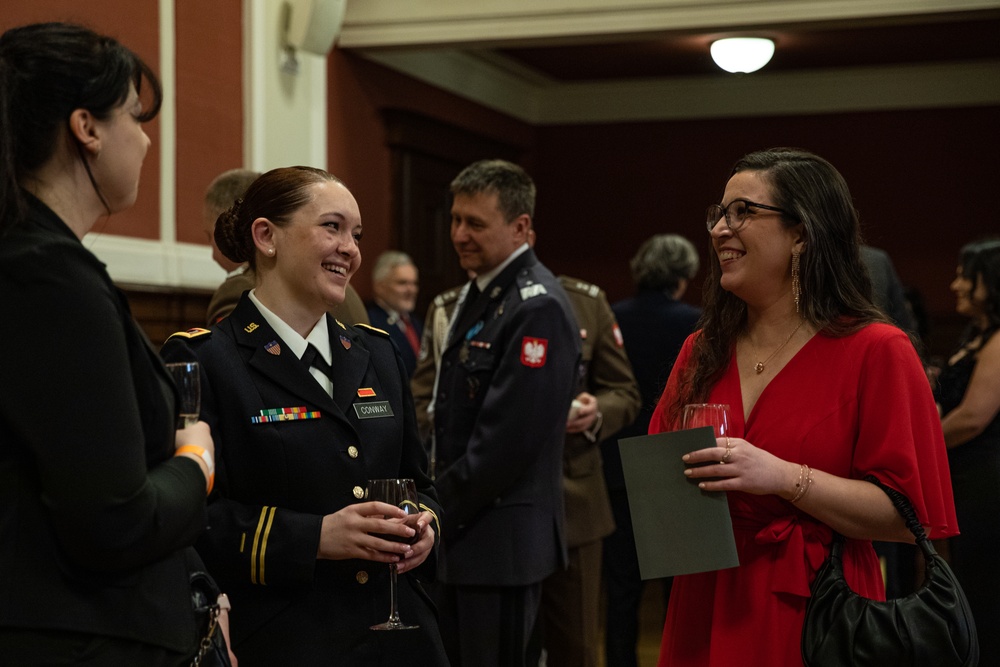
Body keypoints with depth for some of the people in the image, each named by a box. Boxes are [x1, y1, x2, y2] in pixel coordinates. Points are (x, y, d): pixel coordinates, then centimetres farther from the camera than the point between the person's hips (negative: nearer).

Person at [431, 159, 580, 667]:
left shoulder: (537, 308, -16)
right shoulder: (475, 296, 14)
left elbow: (507, 438, -21)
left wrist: (437, 513, -14)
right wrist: (434, 502, 9)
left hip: (502, 542, -9)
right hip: (460, 532, 9)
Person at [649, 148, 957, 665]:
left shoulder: (876, 351, -8)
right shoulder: (702, 351, 9)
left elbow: (908, 515, -14)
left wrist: (785, 477, -23)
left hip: (812, 621, -5)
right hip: (705, 613, 5)